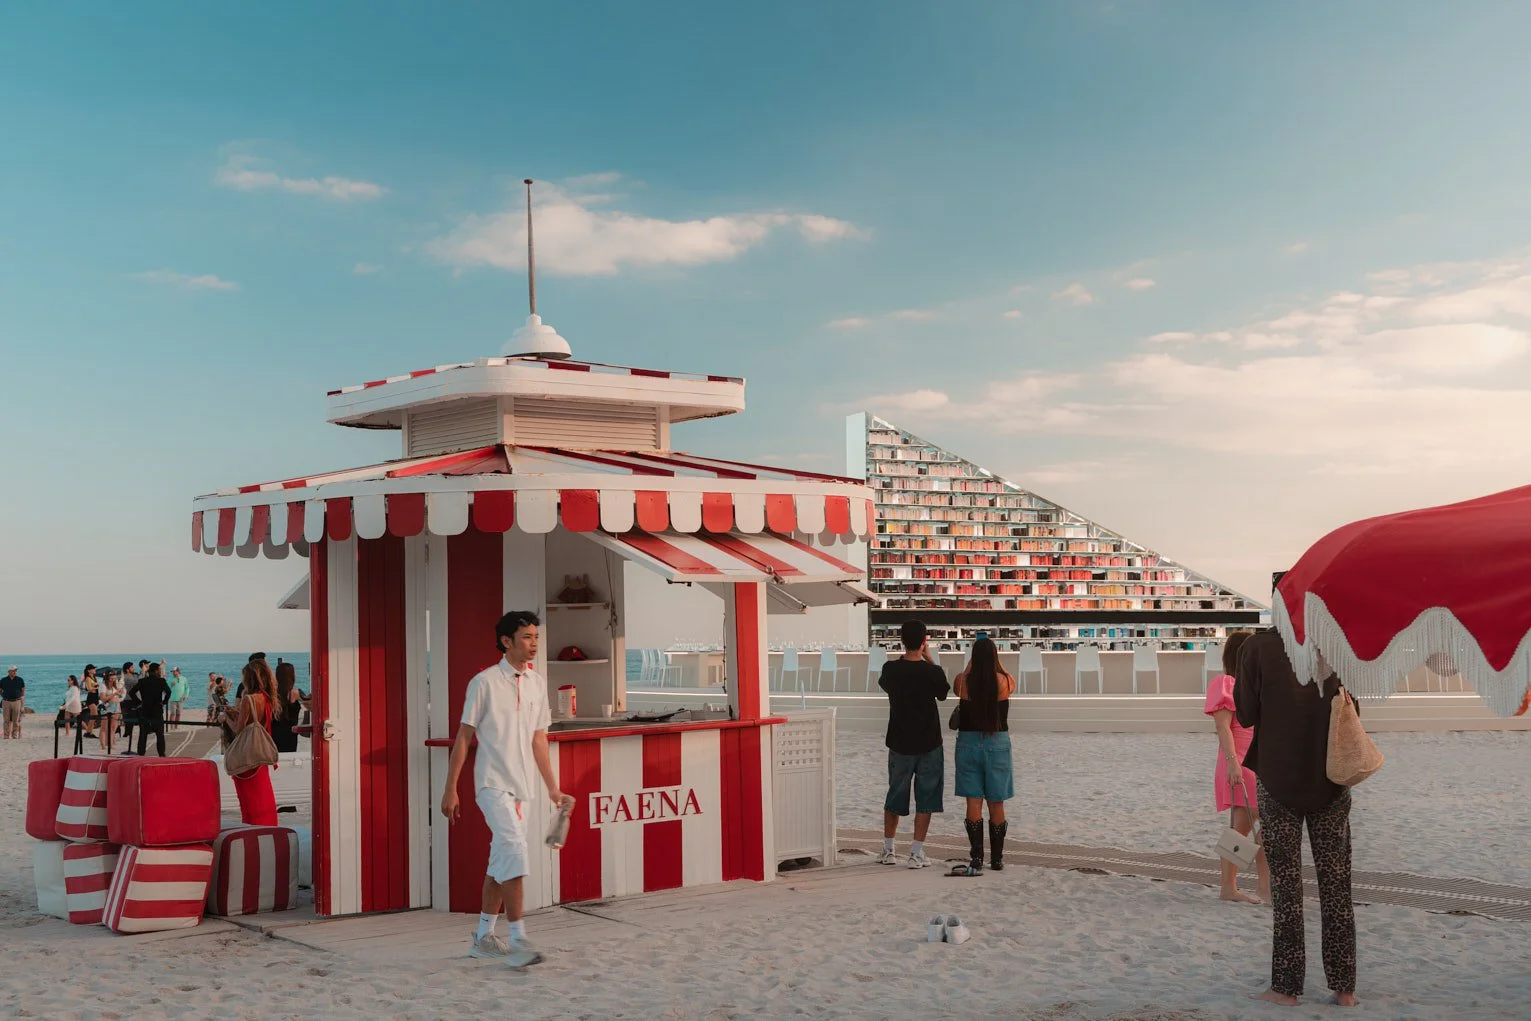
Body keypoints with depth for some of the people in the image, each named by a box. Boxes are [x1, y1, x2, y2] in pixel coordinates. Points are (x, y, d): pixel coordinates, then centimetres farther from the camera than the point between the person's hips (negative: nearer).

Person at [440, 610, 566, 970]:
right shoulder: (484, 683, -8)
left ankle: (484, 937, 23)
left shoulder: (537, 683, 10)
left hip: (522, 787, 7)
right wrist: (450, 788, -6)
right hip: (493, 783, -7)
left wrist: (553, 788, 13)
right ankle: (518, 940, -17)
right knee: (514, 850, -19)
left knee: (500, 860, 12)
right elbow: (464, 737, -5)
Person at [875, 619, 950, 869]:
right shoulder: (932, 672, -15)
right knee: (925, 798, 6)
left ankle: (887, 851, 21)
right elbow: (943, 693, 6)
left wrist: (904, 657, 15)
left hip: (900, 743, 2)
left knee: (895, 796, 15)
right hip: (929, 744, -2)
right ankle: (916, 853, 3)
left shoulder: (891, 669, -8)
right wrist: (930, 660, 6)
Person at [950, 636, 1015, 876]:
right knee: (996, 804, 10)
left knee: (973, 802, 2)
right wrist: (994, 661, 22)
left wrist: (972, 664, 16)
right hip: (998, 742, 1)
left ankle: (976, 861, -3)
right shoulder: (1006, 681, -6)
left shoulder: (963, 681, -7)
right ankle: (997, 859, 19)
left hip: (968, 742, -1)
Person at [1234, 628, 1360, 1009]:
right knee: (1336, 882, 9)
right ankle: (1344, 986, 12)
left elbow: (1246, 715, -6)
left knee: (1285, 882, 5)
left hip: (1277, 779, -2)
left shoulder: (1258, 647, -11)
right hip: (1330, 778, 2)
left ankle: (1287, 985, 6)